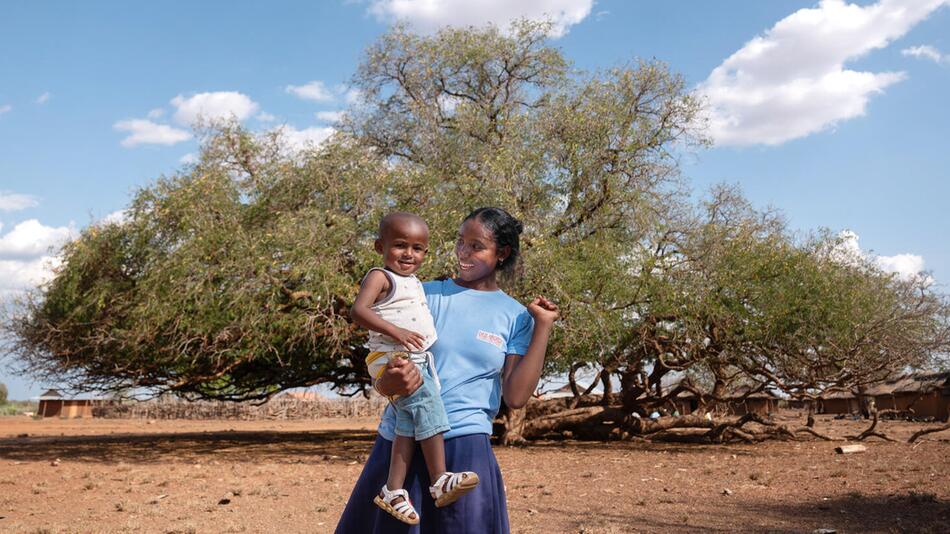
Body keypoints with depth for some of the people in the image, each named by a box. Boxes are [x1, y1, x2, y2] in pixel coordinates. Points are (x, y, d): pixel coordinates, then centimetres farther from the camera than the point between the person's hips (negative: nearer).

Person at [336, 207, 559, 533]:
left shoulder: (516, 316, 3)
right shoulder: (425, 295, 3)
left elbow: (516, 396, -6)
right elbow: (379, 380, 1)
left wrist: (543, 326, -7)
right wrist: (391, 382, -24)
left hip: (464, 444, -1)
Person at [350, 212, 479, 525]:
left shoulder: (414, 283, 22)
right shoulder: (380, 277, -6)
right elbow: (358, 311, -21)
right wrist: (396, 332, -27)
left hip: (418, 360, 8)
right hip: (390, 358, -8)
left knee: (410, 419, -5)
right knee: (426, 401, -20)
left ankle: (393, 489, -6)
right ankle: (440, 481, -19)